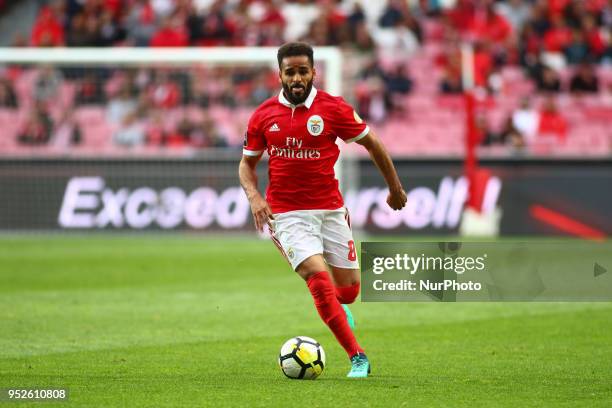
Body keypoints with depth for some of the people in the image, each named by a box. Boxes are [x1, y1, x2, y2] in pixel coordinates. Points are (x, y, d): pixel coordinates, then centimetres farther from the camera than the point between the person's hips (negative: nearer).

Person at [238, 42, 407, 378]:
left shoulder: (333, 108, -5)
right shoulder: (264, 115, 0)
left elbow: (372, 144, 7)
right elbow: (247, 163, 11)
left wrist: (395, 187, 15)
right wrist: (254, 196, -8)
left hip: (330, 209, 1)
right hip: (287, 214, -1)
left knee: (349, 289, 4)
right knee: (318, 276, -21)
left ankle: (336, 308, 45)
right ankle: (358, 358, -15)